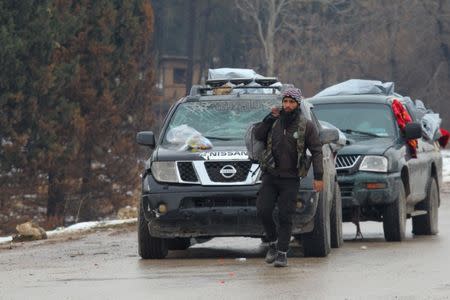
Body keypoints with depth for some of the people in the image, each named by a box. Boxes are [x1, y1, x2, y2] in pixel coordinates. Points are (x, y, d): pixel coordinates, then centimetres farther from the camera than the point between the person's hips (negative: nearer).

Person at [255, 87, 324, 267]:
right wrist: (270, 118, -2)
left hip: (290, 179, -2)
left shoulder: (306, 126, -1)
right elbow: (258, 135, 8)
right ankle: (273, 242, 14)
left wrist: (318, 177, -11)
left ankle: (282, 253, 4)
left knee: (285, 217, -3)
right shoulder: (275, 122, 7)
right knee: (263, 211, -8)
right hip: (270, 176, 2)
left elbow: (317, 151, -2)